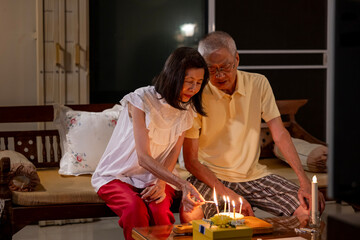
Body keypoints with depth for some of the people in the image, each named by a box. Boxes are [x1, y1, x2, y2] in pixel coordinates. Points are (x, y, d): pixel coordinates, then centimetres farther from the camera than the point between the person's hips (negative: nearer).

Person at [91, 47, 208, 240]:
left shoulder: (187, 109, 0)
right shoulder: (142, 100, -19)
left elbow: (173, 153, 3)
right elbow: (143, 158, -26)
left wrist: (162, 183, -19)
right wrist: (183, 185, -38)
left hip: (156, 177, 4)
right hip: (117, 176, -3)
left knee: (160, 210, -30)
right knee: (135, 208, -35)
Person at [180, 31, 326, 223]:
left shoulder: (258, 84, -1)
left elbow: (280, 135, 0)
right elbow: (190, 161, -11)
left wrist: (304, 180, -10)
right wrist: (228, 194, -21)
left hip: (253, 174, 4)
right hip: (210, 176, -3)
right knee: (189, 216, -35)